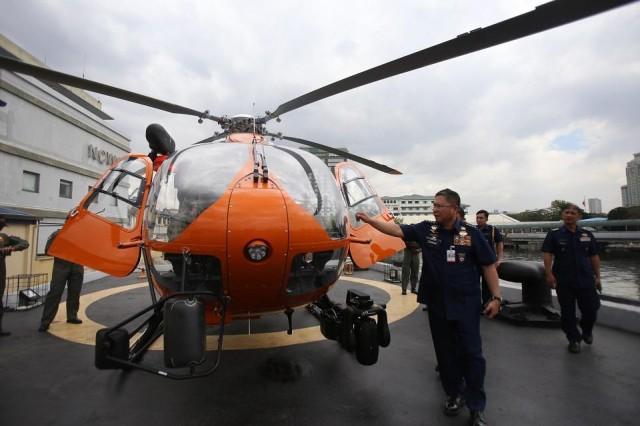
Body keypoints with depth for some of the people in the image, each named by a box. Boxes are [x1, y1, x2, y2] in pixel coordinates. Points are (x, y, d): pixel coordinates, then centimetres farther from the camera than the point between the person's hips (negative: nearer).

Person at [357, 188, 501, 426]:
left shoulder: (471, 234, -6)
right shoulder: (426, 229, -1)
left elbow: (488, 265, -1)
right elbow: (396, 230, -6)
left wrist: (496, 297, -5)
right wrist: (369, 220, -15)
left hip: (465, 304, -2)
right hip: (437, 304, 3)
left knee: (471, 353, 4)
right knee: (445, 352, 15)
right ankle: (454, 394, 36)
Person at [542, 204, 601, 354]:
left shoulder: (587, 235, 7)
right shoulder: (554, 234, -2)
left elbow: (594, 257, 10)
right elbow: (547, 255, -8)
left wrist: (597, 277, 8)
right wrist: (549, 274, -17)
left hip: (586, 280, 2)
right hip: (564, 282, -2)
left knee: (591, 309, 8)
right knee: (567, 312, 6)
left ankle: (587, 330, 39)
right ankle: (574, 339, 24)